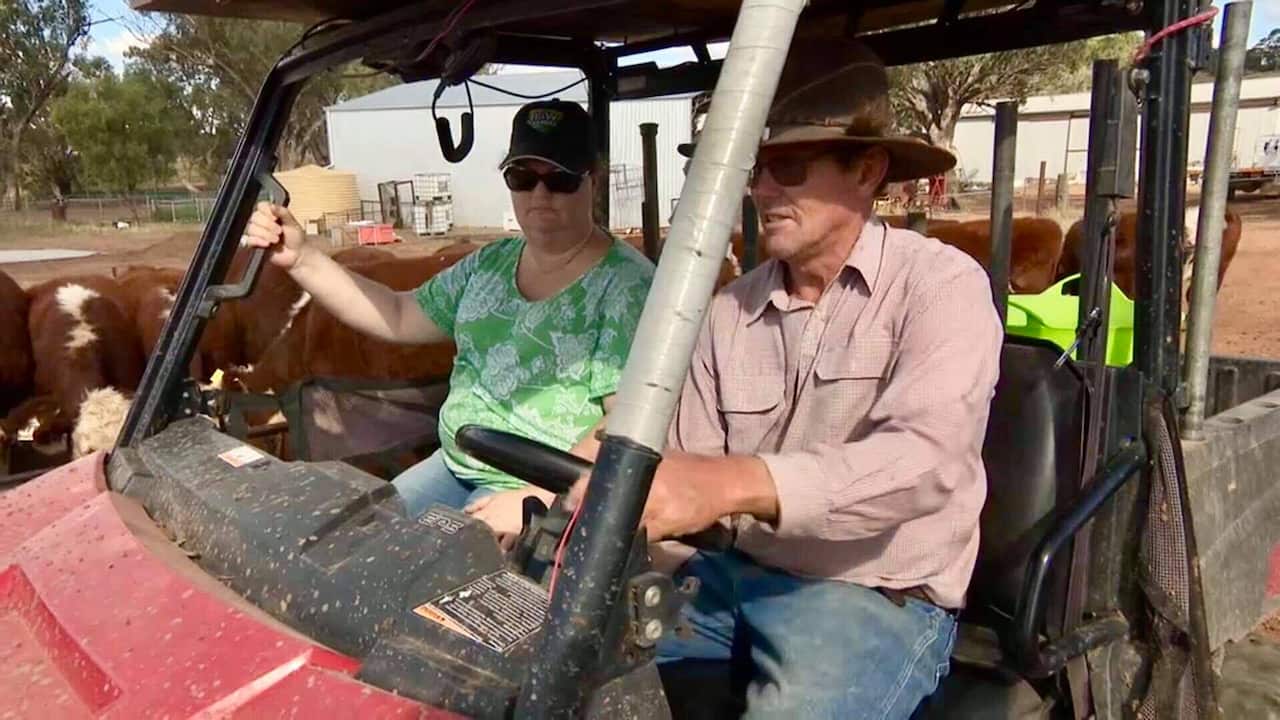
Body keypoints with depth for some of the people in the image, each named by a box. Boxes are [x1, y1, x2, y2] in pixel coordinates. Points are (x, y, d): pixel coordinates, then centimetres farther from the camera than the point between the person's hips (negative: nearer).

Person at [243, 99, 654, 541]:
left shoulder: (627, 285, -14)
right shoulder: (491, 264, 9)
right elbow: (398, 318, 12)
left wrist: (539, 501, -27)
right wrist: (301, 258, 1)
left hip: (553, 497, -7)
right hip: (454, 467, 8)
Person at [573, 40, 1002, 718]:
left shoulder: (940, 285, -10)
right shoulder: (729, 310, 5)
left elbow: (927, 459, -27)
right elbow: (692, 486, 4)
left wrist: (738, 481, -40)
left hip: (877, 597, -4)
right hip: (733, 573, 5)